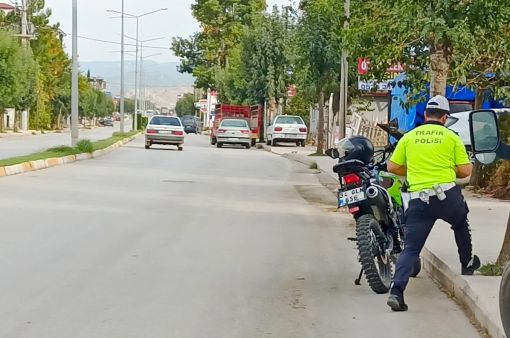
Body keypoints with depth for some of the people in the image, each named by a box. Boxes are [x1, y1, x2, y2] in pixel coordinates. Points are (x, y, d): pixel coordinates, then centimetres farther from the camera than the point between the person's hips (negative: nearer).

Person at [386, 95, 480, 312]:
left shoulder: (409, 137, 8)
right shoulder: (451, 137, 3)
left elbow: (392, 167, 8)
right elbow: (465, 170, 0)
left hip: (418, 199, 1)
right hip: (447, 195, -1)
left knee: (411, 248, -1)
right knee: (461, 226, 32)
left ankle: (396, 290, -17)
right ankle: (467, 264, 48)